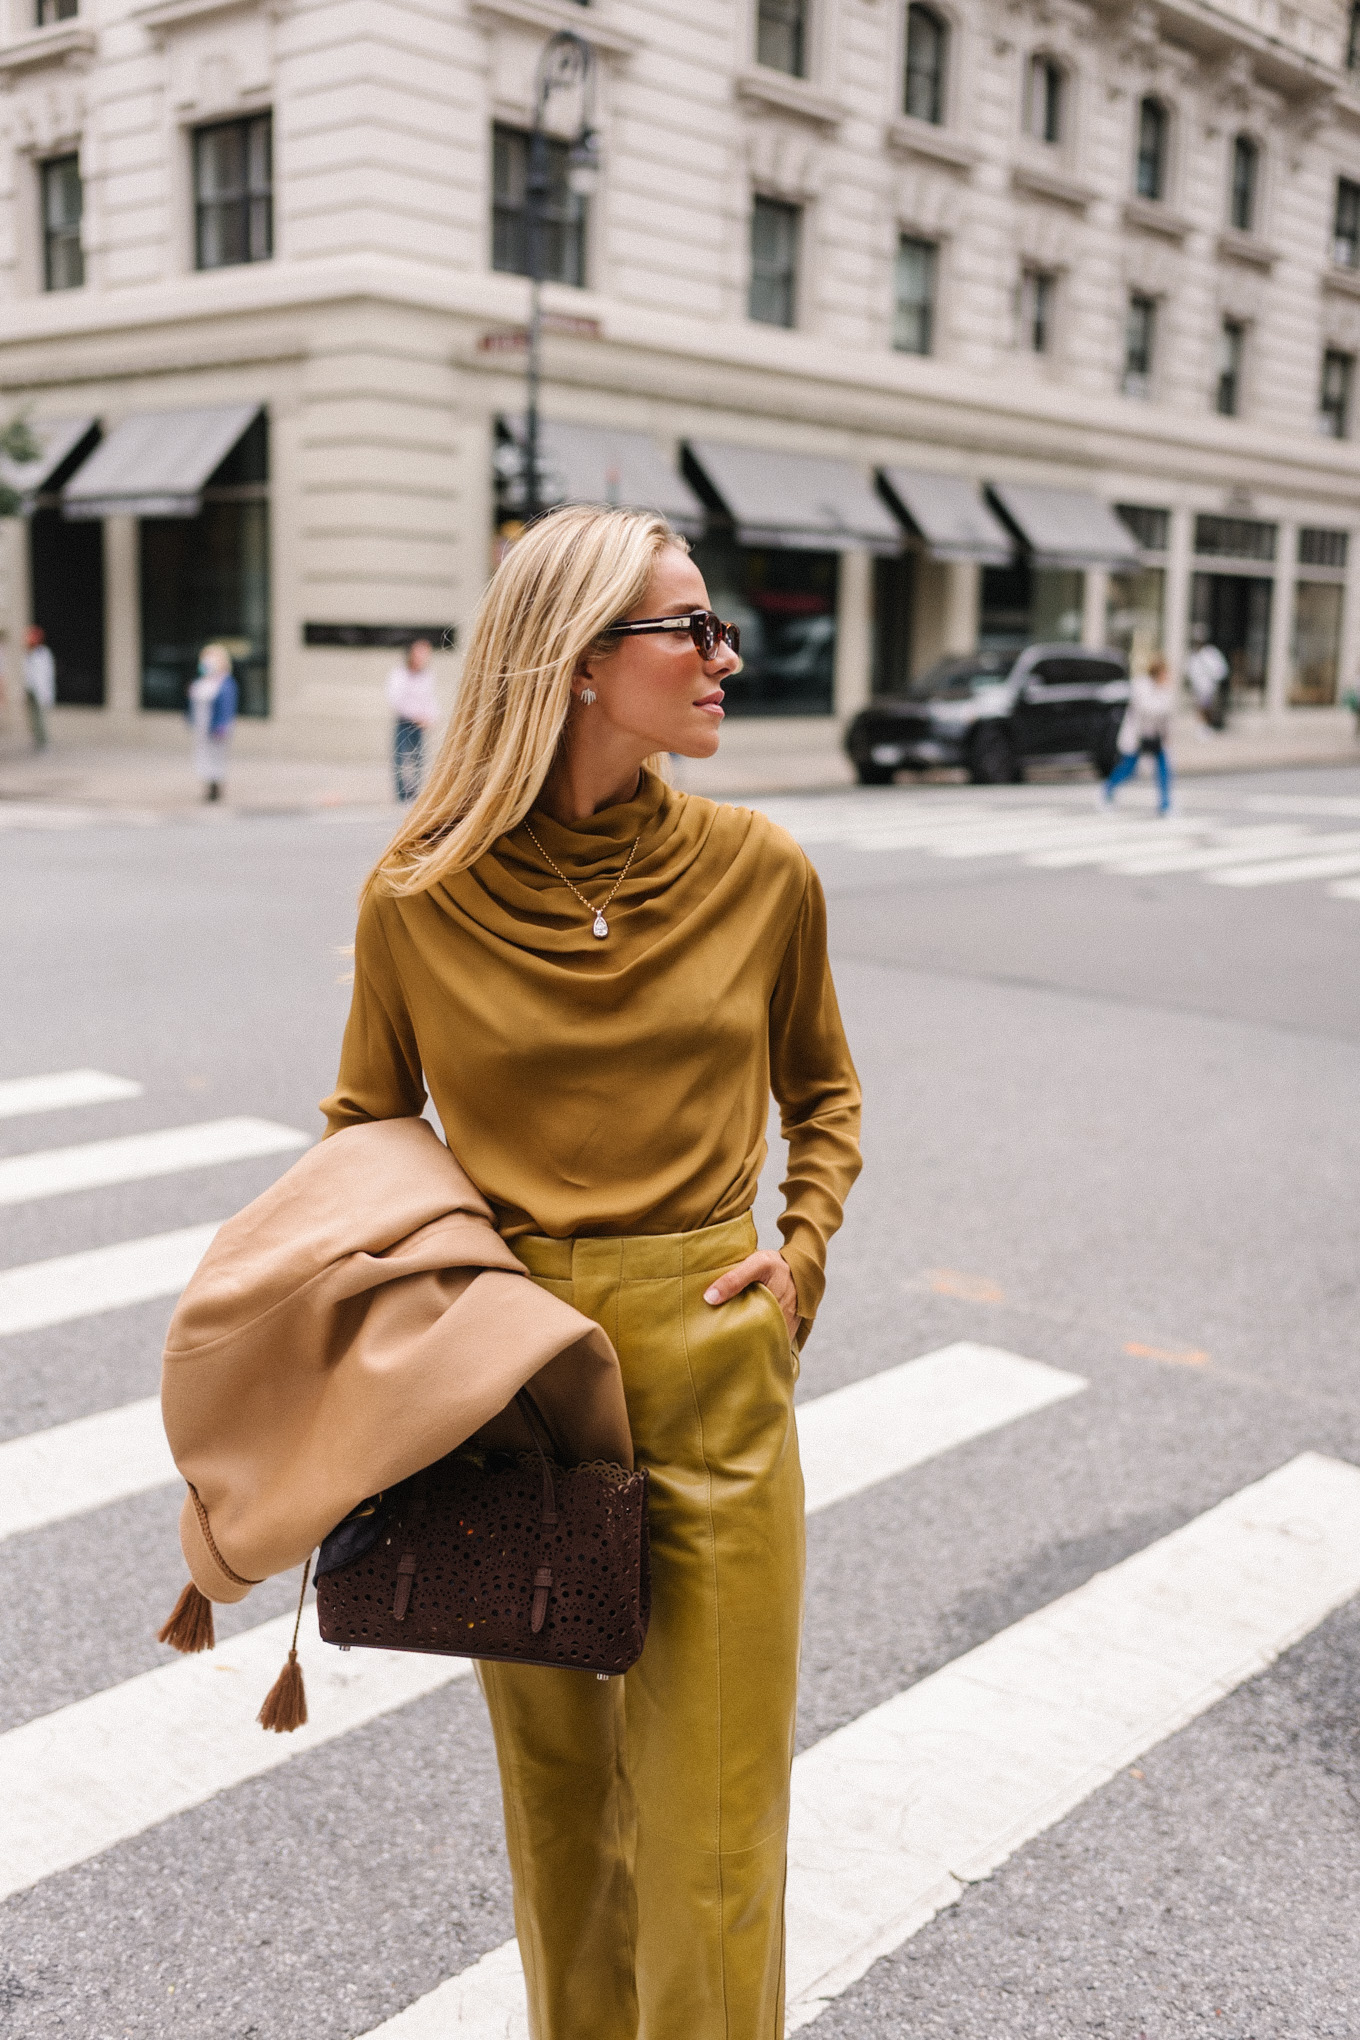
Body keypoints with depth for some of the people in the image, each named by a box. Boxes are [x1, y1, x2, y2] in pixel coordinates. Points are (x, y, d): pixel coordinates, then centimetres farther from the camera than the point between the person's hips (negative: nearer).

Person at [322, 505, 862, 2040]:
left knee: (711, 1832, 5)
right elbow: (366, 1125, 9)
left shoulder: (759, 873, -3)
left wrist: (800, 1251, -2)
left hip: (714, 1375, 0)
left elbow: (821, 1089, 13)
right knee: (552, 1781, 18)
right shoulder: (418, 897, -7)